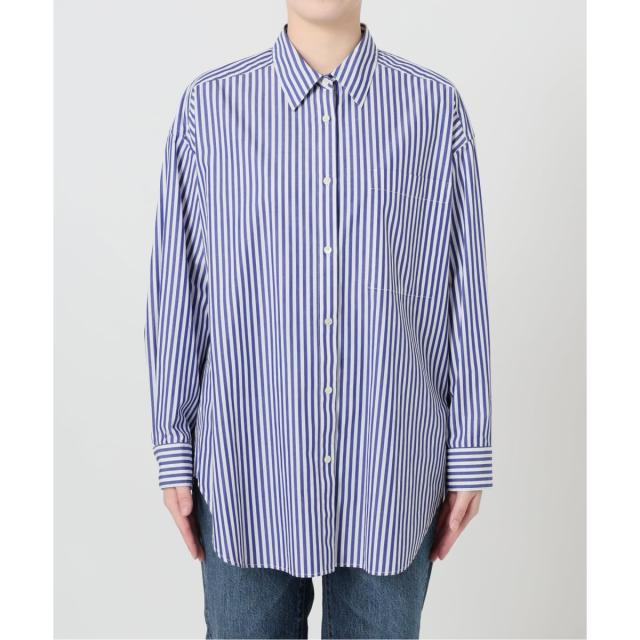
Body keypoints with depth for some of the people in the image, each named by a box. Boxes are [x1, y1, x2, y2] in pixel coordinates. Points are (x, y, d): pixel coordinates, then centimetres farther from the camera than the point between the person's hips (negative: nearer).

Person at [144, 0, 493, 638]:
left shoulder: (436, 107, -2)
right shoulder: (207, 106, -2)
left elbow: (463, 288, 0)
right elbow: (176, 292, 1)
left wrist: (470, 454, 2)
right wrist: (173, 452, 3)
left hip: (391, 476, 1)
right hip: (248, 471, 0)